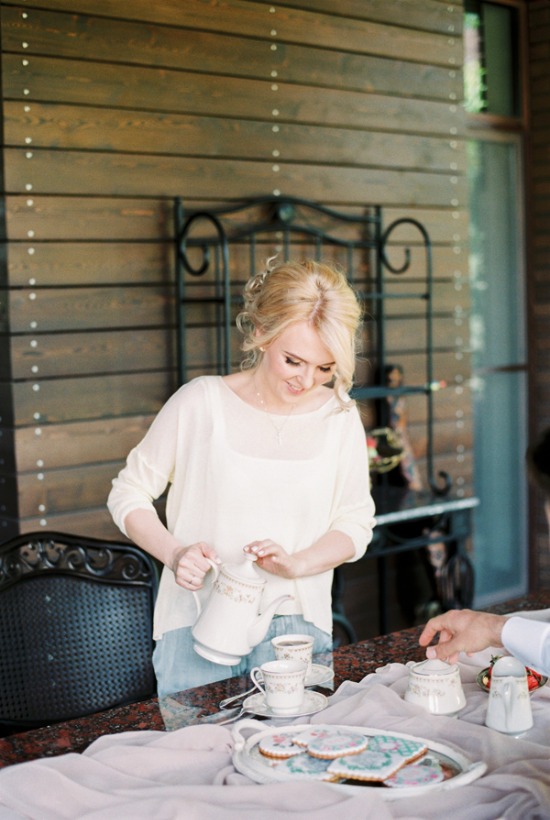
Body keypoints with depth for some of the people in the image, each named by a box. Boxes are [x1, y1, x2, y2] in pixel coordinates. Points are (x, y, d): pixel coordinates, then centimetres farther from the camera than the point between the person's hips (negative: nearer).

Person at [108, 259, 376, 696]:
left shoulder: (339, 417, 2)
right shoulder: (202, 402, -6)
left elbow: (355, 524, 8)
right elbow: (129, 494, 2)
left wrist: (296, 564, -11)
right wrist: (175, 553, -15)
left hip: (297, 627, 2)